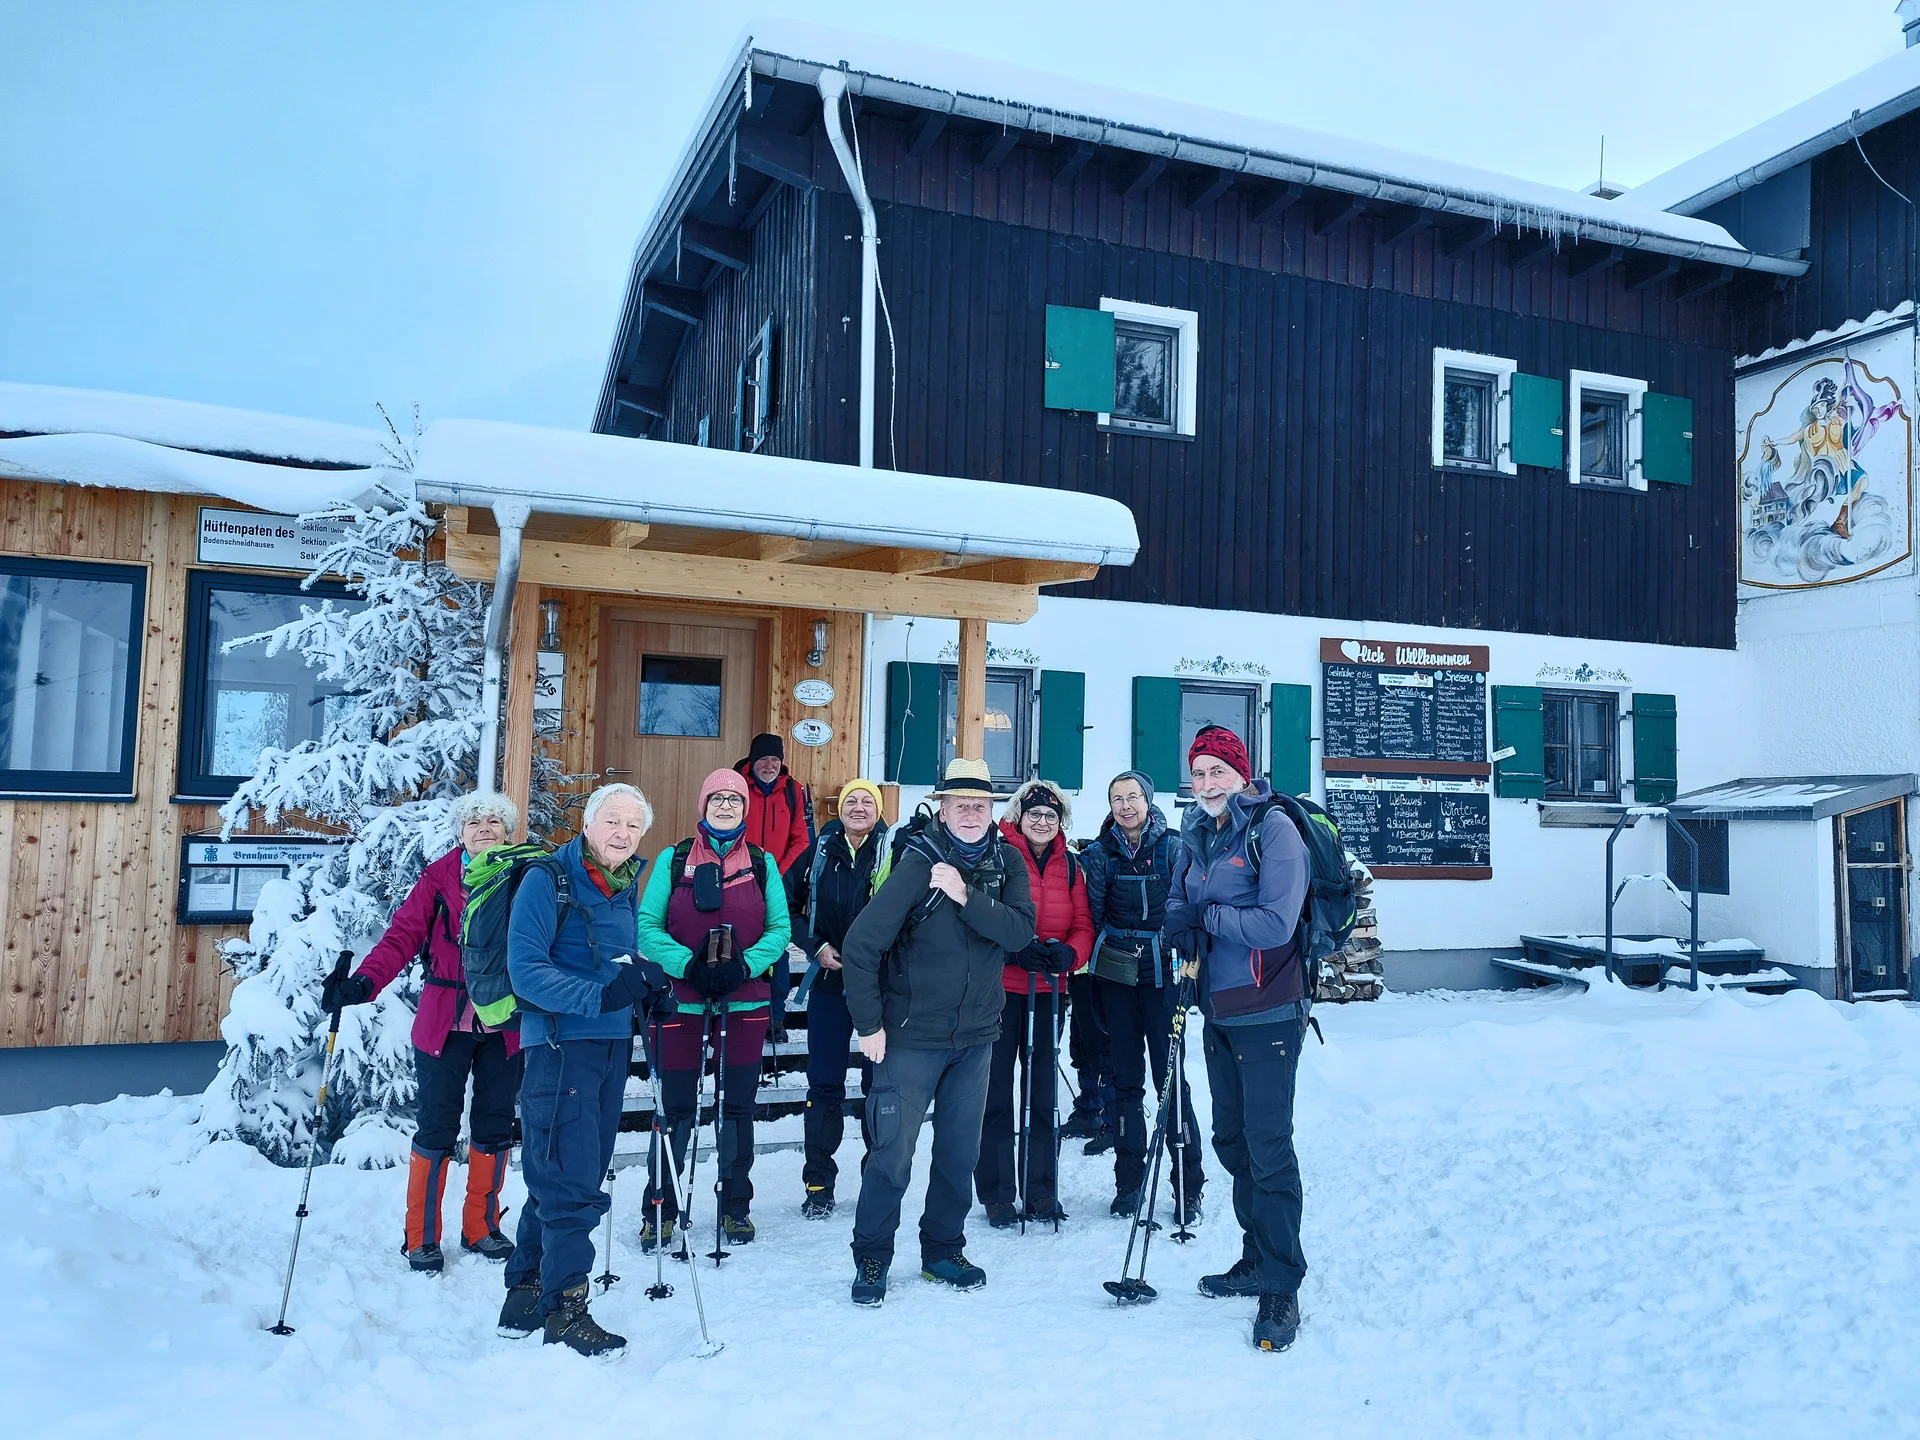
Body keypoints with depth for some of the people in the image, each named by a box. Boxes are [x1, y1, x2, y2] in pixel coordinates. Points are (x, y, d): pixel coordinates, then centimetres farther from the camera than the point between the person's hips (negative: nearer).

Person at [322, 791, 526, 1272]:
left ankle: (481, 1227, 29)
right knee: (436, 1128, 3)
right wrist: (365, 981, -25)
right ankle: (422, 1237, 19)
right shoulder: (438, 878, -2)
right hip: (445, 1023, -2)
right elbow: (403, 934, -11)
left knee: (495, 1125, 12)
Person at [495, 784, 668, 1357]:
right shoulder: (546, 880, -10)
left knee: (569, 1177, 15)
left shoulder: (626, 886, 11)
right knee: (571, 1182, -6)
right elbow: (526, 969, -19)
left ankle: (525, 1297, 29)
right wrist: (600, 996, -28)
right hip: (559, 1044, -7)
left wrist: (645, 979, 1)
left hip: (611, 1045, 8)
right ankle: (564, 1308, 8)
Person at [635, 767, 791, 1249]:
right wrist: (687, 963, -16)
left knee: (737, 1107, 9)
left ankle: (735, 1206, 24)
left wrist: (745, 964, -13)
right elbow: (647, 926, -2)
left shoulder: (762, 863, 7)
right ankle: (661, 1209, 19)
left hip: (744, 1002, 1)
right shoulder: (674, 859, 3)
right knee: (676, 1110, 4)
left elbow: (779, 928, 3)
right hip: (681, 1001, -1)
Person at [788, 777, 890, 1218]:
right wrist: (816, 946, -3)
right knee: (824, 1082, 6)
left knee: (879, 1081, 5)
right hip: (829, 980, 2)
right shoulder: (819, 853, 5)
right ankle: (819, 1182, 16)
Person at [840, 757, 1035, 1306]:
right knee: (893, 1153, -1)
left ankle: (943, 1249, 31)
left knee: (960, 1151, 14)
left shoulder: (1006, 864, 0)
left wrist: (966, 897, -27)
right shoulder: (917, 862, -14)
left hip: (976, 1035, 5)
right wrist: (868, 1023, -12)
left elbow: (1020, 932, -15)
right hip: (912, 1034, -4)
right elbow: (861, 943, -15)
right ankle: (871, 1257, 17)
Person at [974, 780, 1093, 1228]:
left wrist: (1069, 953, -12)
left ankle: (1040, 1190, 23)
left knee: (1041, 1091, 12)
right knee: (996, 1091, 2)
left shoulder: (1070, 866, 9)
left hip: (1048, 991, 4)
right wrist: (1014, 948, -22)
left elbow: (1083, 924, 8)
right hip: (999, 988, -4)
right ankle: (997, 1194, 13)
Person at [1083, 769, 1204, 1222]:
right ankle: (1128, 1181, 19)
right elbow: (1091, 915, 5)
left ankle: (1189, 1186, 10)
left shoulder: (1173, 848, 0)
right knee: (1125, 1079, 9)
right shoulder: (1100, 853, 6)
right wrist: (1086, 967, -1)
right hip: (1116, 976, 2)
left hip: (1162, 975, -2)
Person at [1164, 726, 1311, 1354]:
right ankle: (1256, 1259, 32)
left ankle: (1282, 1288, 6)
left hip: (1267, 1013, -7)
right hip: (1218, 1010, 8)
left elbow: (1276, 923, -21)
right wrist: (1184, 927, -10)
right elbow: (1176, 903, 12)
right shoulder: (1195, 834, 9)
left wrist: (1206, 915, -14)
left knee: (1268, 1147, -5)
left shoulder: (1274, 827, -12)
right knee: (1231, 1139, 16)